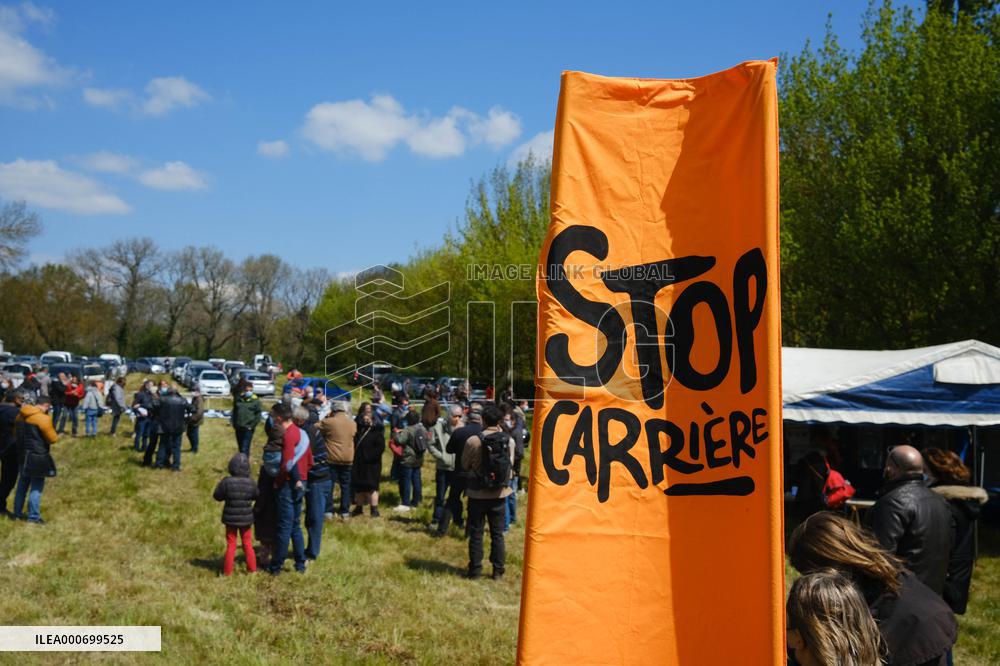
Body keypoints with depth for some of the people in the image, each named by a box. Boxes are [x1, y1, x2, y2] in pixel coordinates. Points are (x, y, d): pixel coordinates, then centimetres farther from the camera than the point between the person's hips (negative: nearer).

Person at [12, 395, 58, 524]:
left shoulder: (21, 415, 6)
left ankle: (18, 512, 25)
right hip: (38, 457, -8)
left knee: (23, 484, 18)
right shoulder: (43, 418, -19)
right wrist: (57, 437, 7)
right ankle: (33, 516, 4)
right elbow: (52, 438, -13)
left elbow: (16, 433, 19)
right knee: (36, 487, 1)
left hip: (23, 455, 8)